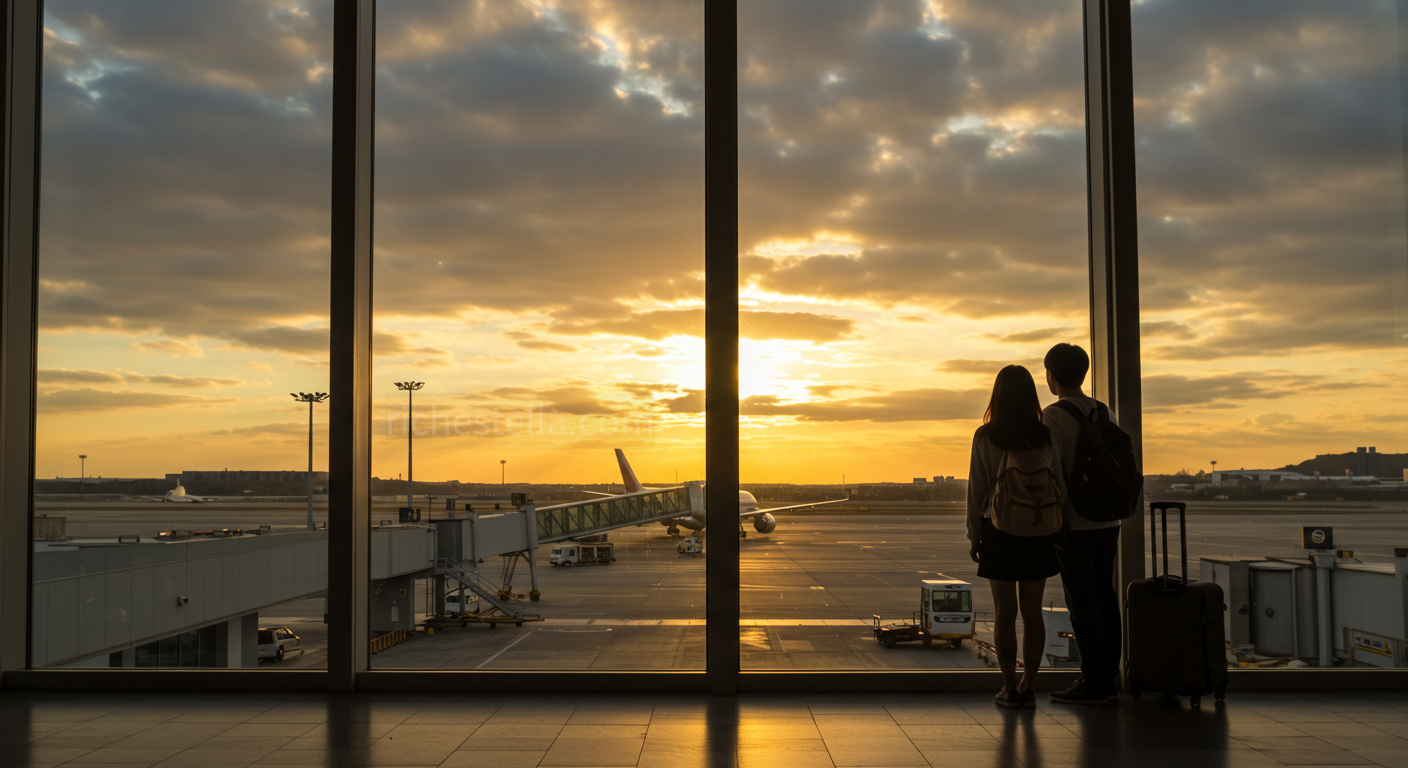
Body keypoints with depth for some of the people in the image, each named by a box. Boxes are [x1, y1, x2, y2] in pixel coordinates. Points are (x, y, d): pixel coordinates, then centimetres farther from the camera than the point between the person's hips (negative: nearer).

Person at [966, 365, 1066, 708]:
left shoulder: (985, 438, -8)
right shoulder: (1046, 436, -2)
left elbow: (976, 489, -6)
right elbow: (1060, 487, 1)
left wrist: (974, 536, 2)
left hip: (998, 533, -2)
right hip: (1038, 534, 2)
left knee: (1004, 613, 5)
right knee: (1032, 612, 9)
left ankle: (1010, 687, 7)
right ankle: (1028, 685, 12)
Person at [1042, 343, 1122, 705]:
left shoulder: (1054, 415, -12)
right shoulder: (1105, 413, 10)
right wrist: (1111, 512, 19)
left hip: (1074, 524, -7)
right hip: (1108, 521, 7)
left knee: (1081, 601, -3)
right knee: (1104, 597, 10)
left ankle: (1092, 683, 0)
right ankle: (1108, 679, 14)